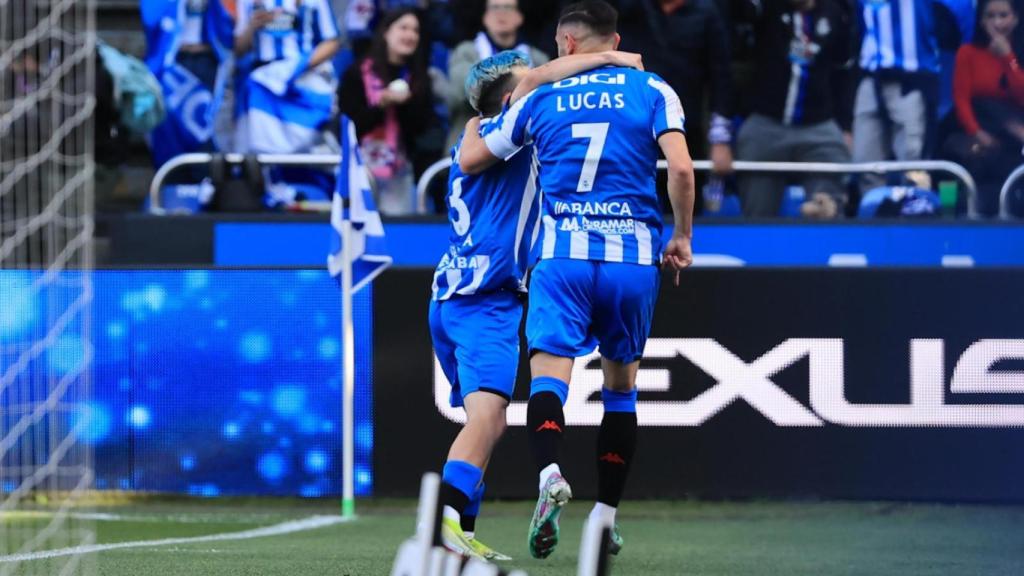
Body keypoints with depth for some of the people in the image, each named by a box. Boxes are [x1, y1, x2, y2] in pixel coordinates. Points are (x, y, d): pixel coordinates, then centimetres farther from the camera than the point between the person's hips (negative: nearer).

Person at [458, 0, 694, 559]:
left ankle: (549, 473, -40)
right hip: (634, 256, 1)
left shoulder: (541, 98, 8)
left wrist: (477, 113, 37)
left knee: (549, 375, -10)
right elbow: (681, 167, -8)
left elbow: (469, 160, 16)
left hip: (562, 255, -1)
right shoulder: (652, 92, 5)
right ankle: (605, 514, 16)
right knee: (620, 385, 17)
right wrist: (681, 235, 7)